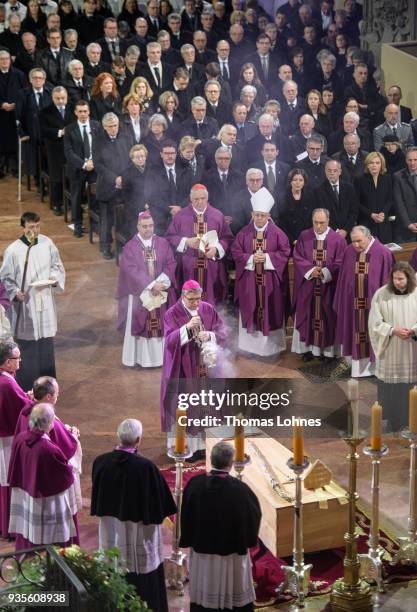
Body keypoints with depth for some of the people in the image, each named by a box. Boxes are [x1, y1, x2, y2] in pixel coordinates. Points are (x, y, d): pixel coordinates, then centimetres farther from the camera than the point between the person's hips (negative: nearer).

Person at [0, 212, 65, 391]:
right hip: (25, 304, -4)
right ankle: (27, 388, 16)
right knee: (28, 346, 3)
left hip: (45, 301, 4)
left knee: (46, 342, 15)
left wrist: (55, 278, -10)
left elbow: (57, 266, 10)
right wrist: (15, 292, -21)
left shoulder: (47, 243, -3)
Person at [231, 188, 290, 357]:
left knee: (270, 311, 3)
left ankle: (271, 345, 12)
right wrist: (251, 258, -14)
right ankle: (250, 345, 14)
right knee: (250, 311, 5)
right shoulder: (244, 232, 2)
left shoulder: (277, 233, -2)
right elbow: (235, 252, 1)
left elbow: (285, 252, -2)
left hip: (270, 281, -1)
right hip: (249, 280, 1)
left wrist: (267, 257, -15)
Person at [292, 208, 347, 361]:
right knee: (308, 316, 5)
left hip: (328, 285, -1)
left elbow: (340, 262, -5)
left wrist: (325, 272, -18)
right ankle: (308, 348, 14)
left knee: (327, 317, 4)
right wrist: (311, 270, -15)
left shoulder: (338, 239, -3)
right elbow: (297, 257, 0)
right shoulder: (304, 236, 2)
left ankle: (327, 349, 13)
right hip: (307, 284, 2)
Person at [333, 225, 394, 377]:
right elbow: (343, 279, 6)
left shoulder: (383, 253, -12)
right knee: (356, 333, 11)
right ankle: (358, 365, 23)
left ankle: (374, 364, 21)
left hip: (373, 302, -3)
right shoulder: (349, 252, -1)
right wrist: (342, 302, 7)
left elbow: (386, 281, -7)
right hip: (353, 302, 4)